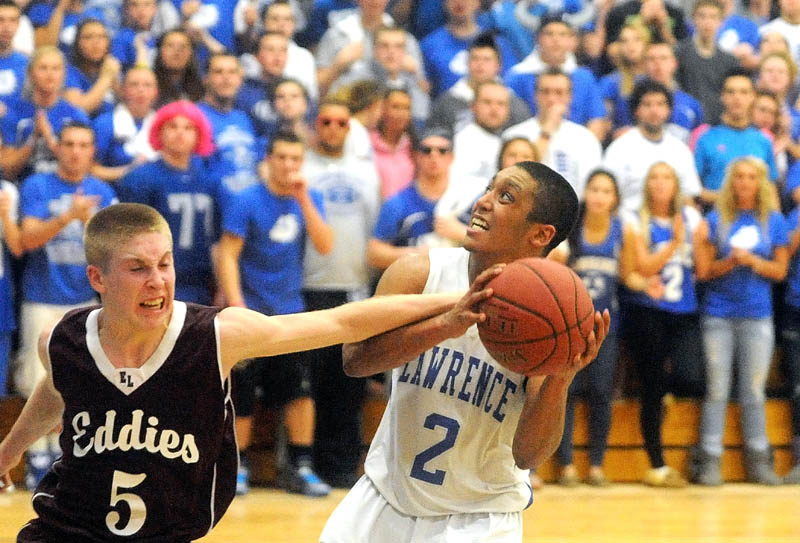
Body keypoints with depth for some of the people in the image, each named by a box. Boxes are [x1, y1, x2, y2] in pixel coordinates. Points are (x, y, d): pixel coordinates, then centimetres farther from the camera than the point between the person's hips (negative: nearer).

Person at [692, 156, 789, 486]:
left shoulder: (774, 221, 6)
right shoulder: (715, 220, 3)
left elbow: (780, 270, 4)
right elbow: (704, 270, 1)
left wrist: (753, 261, -12)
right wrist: (730, 262, -16)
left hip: (757, 315, 1)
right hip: (718, 314, -1)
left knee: (754, 391, 5)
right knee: (717, 390, -1)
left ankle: (758, 460, 10)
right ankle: (709, 461, 0)